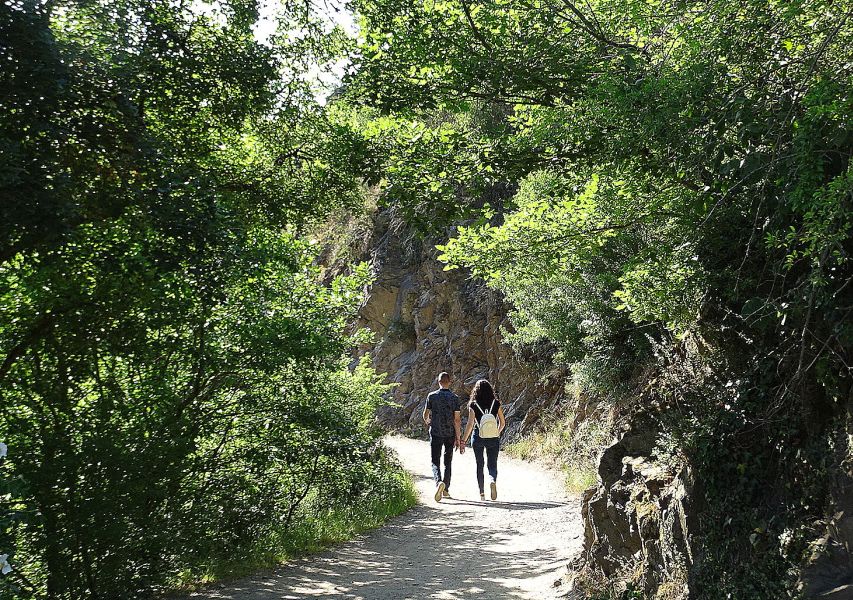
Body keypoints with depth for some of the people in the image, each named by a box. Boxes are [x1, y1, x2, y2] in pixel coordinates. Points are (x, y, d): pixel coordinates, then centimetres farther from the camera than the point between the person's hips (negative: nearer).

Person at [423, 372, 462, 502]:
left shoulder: (432, 396, -4)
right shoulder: (455, 398, -4)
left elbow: (425, 415, 5)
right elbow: (457, 419, -6)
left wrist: (427, 422, 29)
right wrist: (458, 438, -1)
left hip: (436, 433, -1)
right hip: (450, 434, 1)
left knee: (435, 462, 1)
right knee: (448, 462, 14)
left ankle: (439, 482, -24)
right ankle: (446, 489, 18)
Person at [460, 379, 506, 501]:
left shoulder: (473, 405, -6)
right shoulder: (496, 404, -1)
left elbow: (470, 425, -9)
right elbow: (502, 423, 5)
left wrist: (463, 441, -3)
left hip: (478, 438, 0)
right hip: (493, 439, 1)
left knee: (479, 465, 14)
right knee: (492, 464, 7)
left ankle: (482, 492, 17)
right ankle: (493, 481, -25)